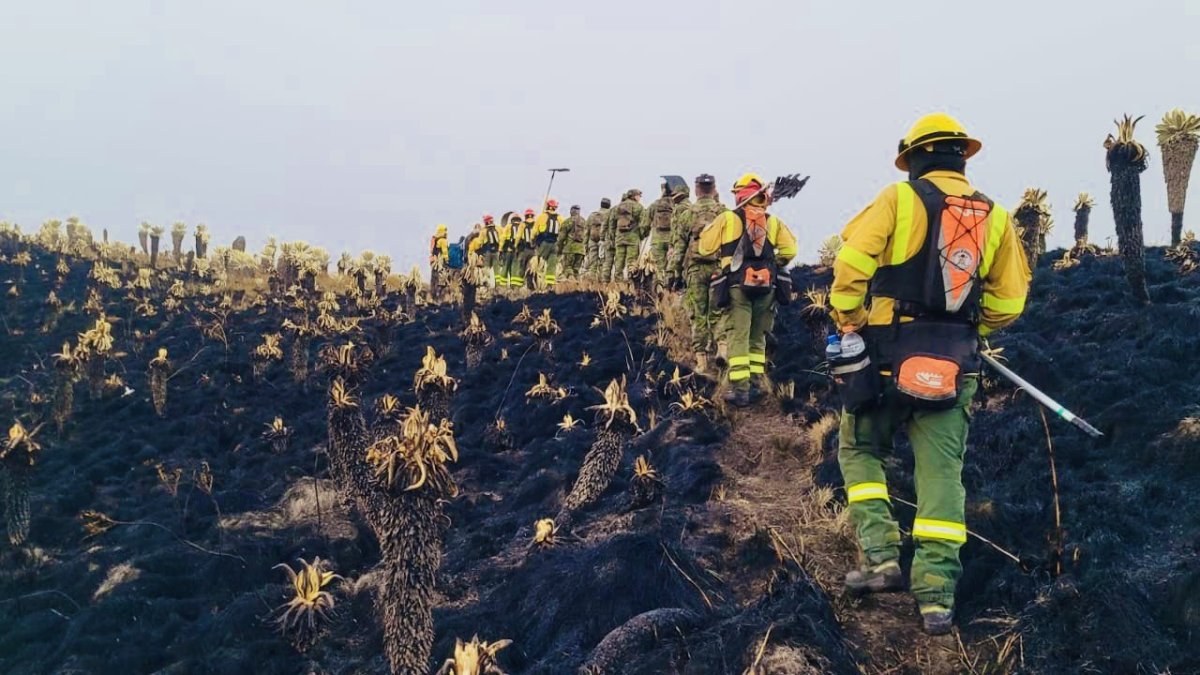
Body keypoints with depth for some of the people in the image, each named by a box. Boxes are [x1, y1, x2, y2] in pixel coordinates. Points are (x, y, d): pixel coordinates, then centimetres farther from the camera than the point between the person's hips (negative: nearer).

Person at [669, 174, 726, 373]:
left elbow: (678, 246, 1)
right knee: (718, 312, 10)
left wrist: (674, 273, 5)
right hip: (720, 268, 1)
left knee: (698, 315, 4)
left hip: (695, 269, -1)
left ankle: (701, 359, 5)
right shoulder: (725, 213, 4)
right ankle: (723, 345, -9)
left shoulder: (686, 214, 2)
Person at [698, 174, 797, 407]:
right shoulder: (773, 222, 8)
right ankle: (755, 385, 14)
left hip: (738, 286, -2)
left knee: (738, 337, -2)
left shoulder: (727, 219, 2)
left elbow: (705, 248, 2)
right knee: (757, 338, 14)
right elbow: (789, 250, 1)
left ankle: (740, 389, -7)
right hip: (766, 287, 3)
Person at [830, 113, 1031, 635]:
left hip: (889, 353, -3)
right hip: (955, 364, 3)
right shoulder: (995, 216, 8)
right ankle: (936, 594, 5)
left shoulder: (899, 199, -3)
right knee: (942, 470, 7)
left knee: (860, 450, 16)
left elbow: (850, 263, -13)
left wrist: (848, 319, 2)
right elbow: (1009, 300, 8)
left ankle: (881, 557, 6)